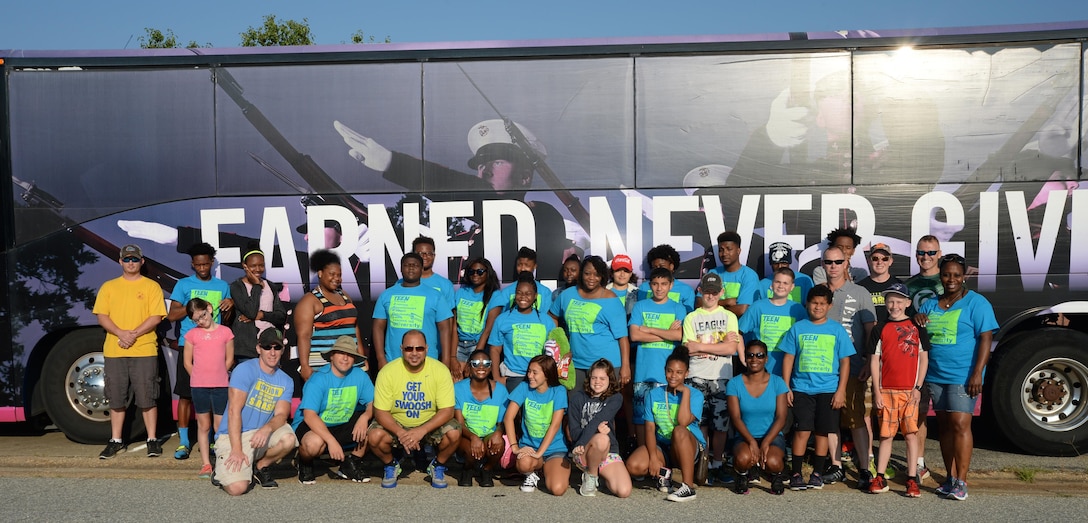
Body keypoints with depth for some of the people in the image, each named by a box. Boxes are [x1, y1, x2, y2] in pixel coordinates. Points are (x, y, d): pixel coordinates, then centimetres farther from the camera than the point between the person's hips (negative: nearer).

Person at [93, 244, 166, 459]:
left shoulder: (152, 286, 4)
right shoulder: (108, 287, 11)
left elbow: (156, 317, -3)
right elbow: (101, 316, 3)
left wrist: (135, 334, -16)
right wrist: (121, 333, -13)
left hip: (144, 351, -2)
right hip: (114, 351, 3)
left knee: (147, 398, 1)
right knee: (116, 399, 10)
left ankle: (152, 440, 10)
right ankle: (116, 441, 21)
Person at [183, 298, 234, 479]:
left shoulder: (225, 332, 2)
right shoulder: (192, 334, 3)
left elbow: (229, 359, 7)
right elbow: (187, 362, 7)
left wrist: (217, 375, 5)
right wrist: (199, 377, 3)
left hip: (221, 385, -1)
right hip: (199, 387, 1)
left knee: (220, 426, 2)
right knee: (203, 425, 8)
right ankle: (206, 464, 15)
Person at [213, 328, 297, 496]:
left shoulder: (286, 381, 5)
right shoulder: (245, 369, -10)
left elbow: (281, 415, -6)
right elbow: (234, 410, -16)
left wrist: (267, 428, -31)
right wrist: (237, 450, -23)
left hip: (261, 434, 5)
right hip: (231, 436, -5)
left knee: (288, 439, -27)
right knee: (238, 487, -25)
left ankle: (259, 467, 3)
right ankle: (225, 470, 12)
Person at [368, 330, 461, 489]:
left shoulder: (440, 370, -17)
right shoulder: (387, 372, -17)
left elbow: (447, 410, -18)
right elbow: (381, 411, -15)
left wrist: (422, 431, -32)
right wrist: (400, 433, -32)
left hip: (430, 424, 0)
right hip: (396, 424, 0)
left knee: (454, 434, -28)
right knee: (374, 437, -28)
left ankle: (438, 466, 6)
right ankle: (390, 466, 7)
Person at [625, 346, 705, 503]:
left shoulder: (695, 395, -6)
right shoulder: (653, 394, 3)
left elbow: (683, 422, -24)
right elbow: (650, 428, -6)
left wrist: (685, 391, -17)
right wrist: (653, 457, -18)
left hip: (690, 447, -3)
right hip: (661, 446, 3)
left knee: (679, 431, -38)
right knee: (633, 466, -25)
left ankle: (688, 486, -30)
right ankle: (664, 472, 8)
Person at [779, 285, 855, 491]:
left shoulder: (837, 330, 4)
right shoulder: (797, 328, 5)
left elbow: (845, 361, 4)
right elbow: (788, 358, 6)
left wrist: (841, 390, -2)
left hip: (828, 390, 0)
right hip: (801, 388, 0)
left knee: (823, 432, 5)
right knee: (802, 431, -3)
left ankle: (817, 473, 16)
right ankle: (795, 474, 4)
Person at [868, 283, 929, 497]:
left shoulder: (917, 327, 4)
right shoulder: (880, 329, 6)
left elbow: (924, 359, 5)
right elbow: (874, 361, 5)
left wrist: (918, 388, -2)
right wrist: (876, 391, 0)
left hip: (910, 391, -1)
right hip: (886, 390, 1)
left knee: (911, 433, -2)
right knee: (886, 435, 5)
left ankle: (912, 480, 6)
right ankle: (880, 479, 11)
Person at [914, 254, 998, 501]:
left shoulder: (976, 303, -3)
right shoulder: (930, 304, 13)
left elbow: (986, 339, -9)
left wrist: (977, 374, -17)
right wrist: (917, 320, -3)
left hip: (962, 376, -6)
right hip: (935, 376, 6)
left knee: (960, 424, -11)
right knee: (944, 425, 9)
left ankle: (961, 482, -6)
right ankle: (950, 478, 17)